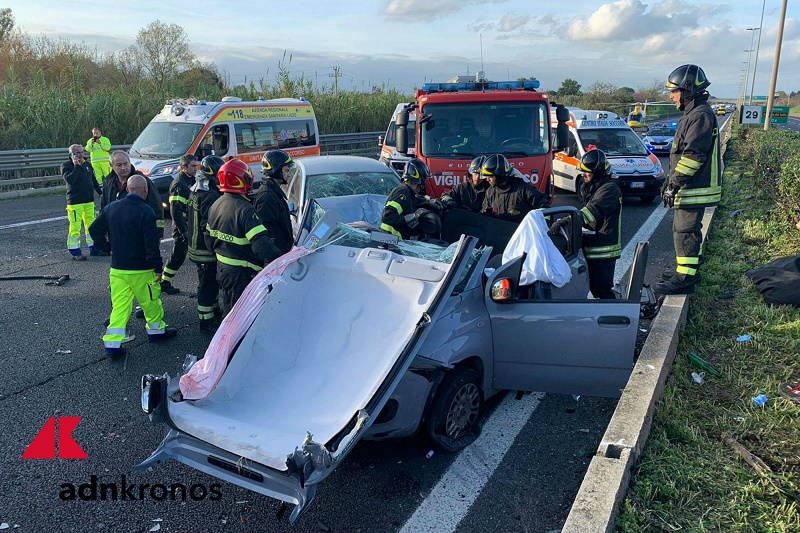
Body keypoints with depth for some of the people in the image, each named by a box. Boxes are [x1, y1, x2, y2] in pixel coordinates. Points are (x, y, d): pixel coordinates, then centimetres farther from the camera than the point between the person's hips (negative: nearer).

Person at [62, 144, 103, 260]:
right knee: (75, 227, -7)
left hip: (89, 201, 6)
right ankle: (75, 251, 0)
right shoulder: (66, 166, -5)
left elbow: (94, 181, 22)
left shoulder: (87, 165, 14)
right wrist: (76, 166, -18)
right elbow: (69, 179, -22)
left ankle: (93, 248, 20)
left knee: (91, 225, 11)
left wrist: (101, 193, 17)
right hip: (74, 202, -6)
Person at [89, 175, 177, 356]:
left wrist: (108, 249, 16)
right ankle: (156, 330, 32)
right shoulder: (146, 212, -17)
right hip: (141, 270, -5)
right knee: (150, 301, 14)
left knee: (119, 305, 9)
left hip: (117, 268, 5)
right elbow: (151, 244, -19)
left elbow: (94, 229, 10)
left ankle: (112, 343, 7)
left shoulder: (111, 208, 2)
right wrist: (158, 269, -12)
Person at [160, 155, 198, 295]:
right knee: (177, 256, 0)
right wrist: (184, 230, -25)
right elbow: (175, 211, -23)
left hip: (191, 226, 9)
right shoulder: (178, 184, -18)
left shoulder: (191, 181, 12)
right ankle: (164, 283, 14)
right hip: (182, 227, -9)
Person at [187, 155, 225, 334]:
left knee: (210, 281, 24)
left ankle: (214, 309, 41)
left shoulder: (196, 190, 10)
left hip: (196, 244, 10)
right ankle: (206, 321, 7)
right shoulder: (210, 196, -23)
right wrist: (215, 249, -21)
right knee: (208, 284, -1)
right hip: (206, 251, -10)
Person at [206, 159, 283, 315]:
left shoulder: (216, 205, 7)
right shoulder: (244, 209, -23)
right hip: (241, 273, -9)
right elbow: (260, 242, -32)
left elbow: (210, 237, 16)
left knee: (230, 310, 23)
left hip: (222, 267, 9)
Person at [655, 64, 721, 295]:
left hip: (693, 189, -10)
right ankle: (691, 270, 28)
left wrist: (674, 183, -22)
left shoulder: (701, 115, -16)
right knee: (687, 230, 17)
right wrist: (671, 181, 22)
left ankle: (684, 279, -4)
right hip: (690, 188, 10)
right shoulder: (693, 114, 18)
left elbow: (693, 155, -23)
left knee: (685, 231, -8)